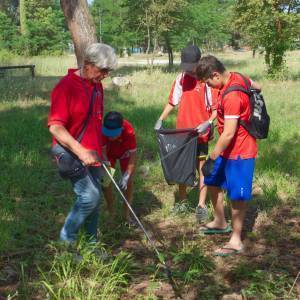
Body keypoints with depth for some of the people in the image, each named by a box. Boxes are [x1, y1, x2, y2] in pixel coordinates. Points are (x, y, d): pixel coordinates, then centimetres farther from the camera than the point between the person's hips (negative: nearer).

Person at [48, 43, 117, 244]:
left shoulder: (97, 86, 8)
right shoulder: (66, 86, -16)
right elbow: (55, 127, -21)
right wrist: (80, 151, -27)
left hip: (92, 156, 8)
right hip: (72, 155, -8)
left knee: (94, 199, 10)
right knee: (90, 196, -15)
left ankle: (92, 242, 25)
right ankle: (67, 239, 6)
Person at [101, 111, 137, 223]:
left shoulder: (129, 131, -43)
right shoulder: (103, 129, -39)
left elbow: (133, 156, -37)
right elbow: (102, 151, -29)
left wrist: (126, 177, -44)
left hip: (125, 152, -1)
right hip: (109, 152, 1)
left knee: (128, 181, -8)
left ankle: (127, 214, 6)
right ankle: (111, 213, 9)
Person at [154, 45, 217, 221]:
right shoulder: (181, 78, 2)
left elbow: (216, 108, -12)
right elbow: (172, 102, 9)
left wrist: (208, 123, -28)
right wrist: (161, 119, -2)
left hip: (200, 134, -5)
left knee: (201, 169, 5)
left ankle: (202, 205, 13)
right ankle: (183, 200, 29)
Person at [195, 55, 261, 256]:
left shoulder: (231, 96, -29)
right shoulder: (237, 77, -1)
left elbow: (228, 134, -29)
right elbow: (257, 87, 19)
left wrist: (212, 158, -22)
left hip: (239, 151, -10)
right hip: (228, 149, 10)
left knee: (237, 196, 0)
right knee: (213, 181, 21)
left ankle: (236, 241, 13)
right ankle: (220, 223, 39)